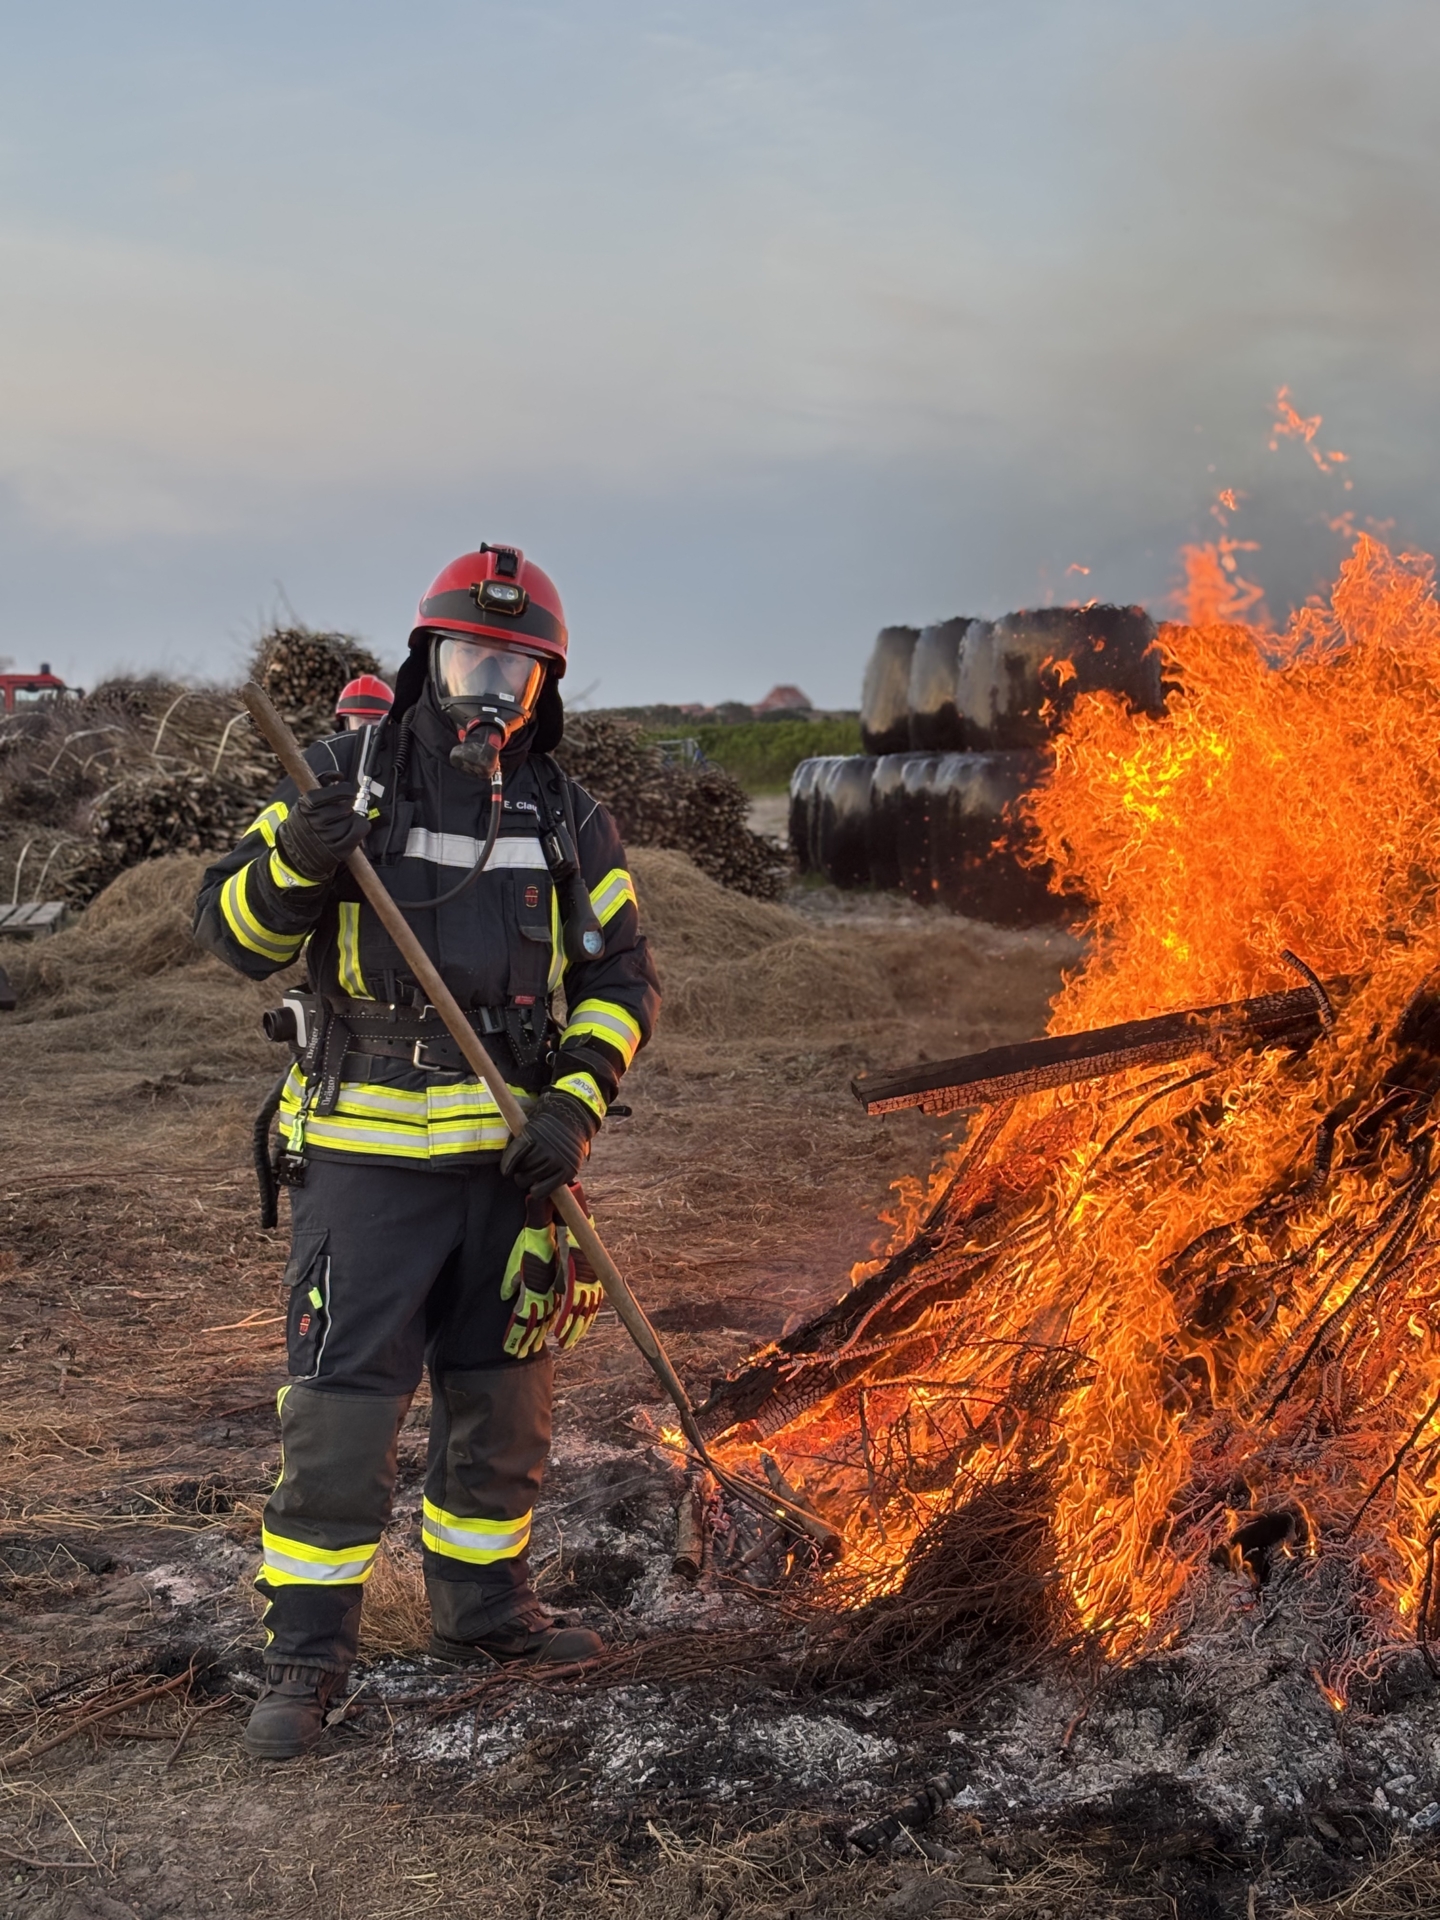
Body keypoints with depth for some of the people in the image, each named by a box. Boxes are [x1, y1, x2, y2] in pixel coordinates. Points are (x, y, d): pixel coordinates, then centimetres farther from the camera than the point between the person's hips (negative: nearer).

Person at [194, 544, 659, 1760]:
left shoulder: (569, 824, 5)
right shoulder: (345, 785, -3)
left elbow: (622, 981, 7)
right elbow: (235, 933, -2)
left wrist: (574, 1110, -8)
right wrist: (296, 861, -24)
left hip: (511, 1159, 4)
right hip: (367, 1157, -4)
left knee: (502, 1401, 15)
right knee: (339, 1412, -5)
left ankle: (484, 1610, 34)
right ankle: (307, 1660, 8)